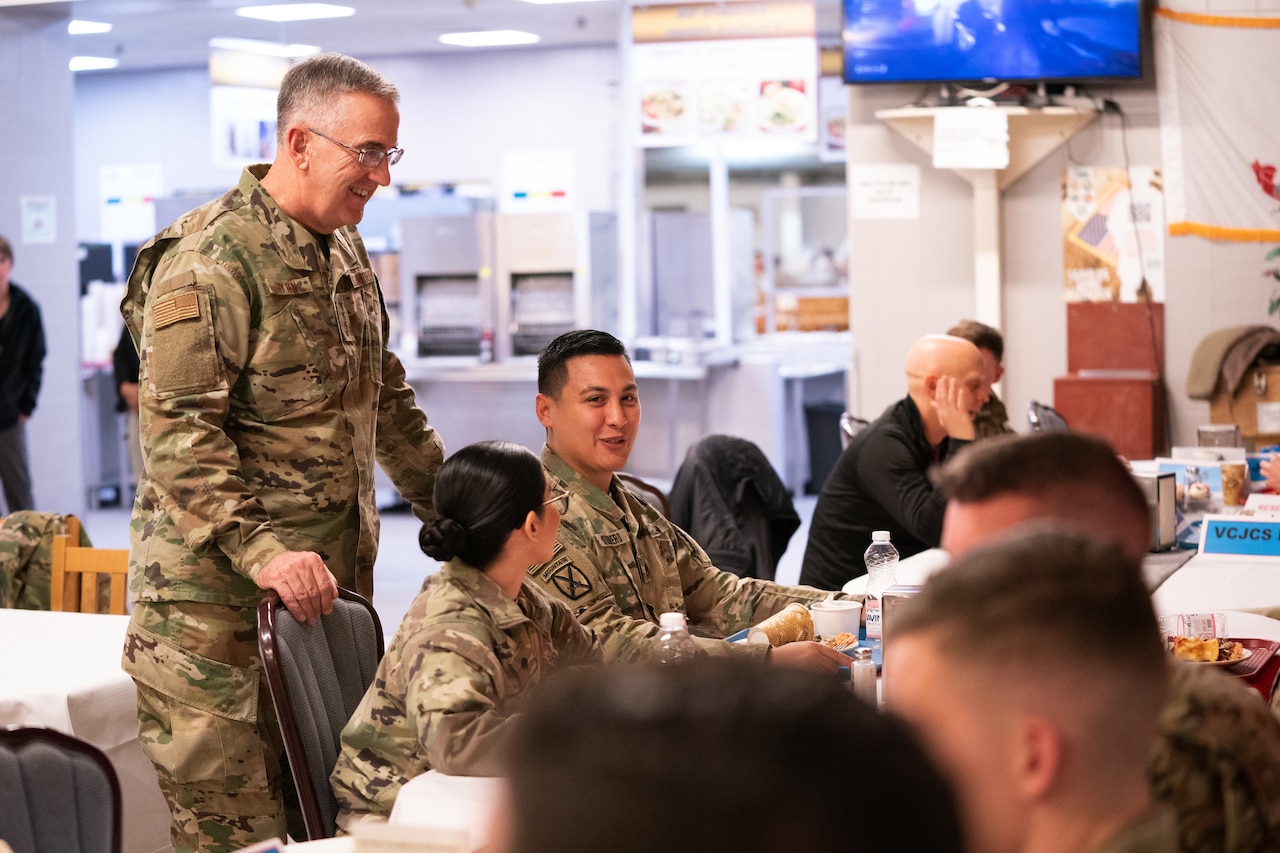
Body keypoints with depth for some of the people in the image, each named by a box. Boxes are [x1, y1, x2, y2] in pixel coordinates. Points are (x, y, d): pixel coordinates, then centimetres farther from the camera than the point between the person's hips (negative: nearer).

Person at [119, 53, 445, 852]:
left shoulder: (346, 253, 15)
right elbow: (178, 432, -20)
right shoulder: (210, 261, -14)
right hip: (222, 593, -8)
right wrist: (261, 552, -27)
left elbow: (387, 398, 25)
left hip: (331, 579, 8)